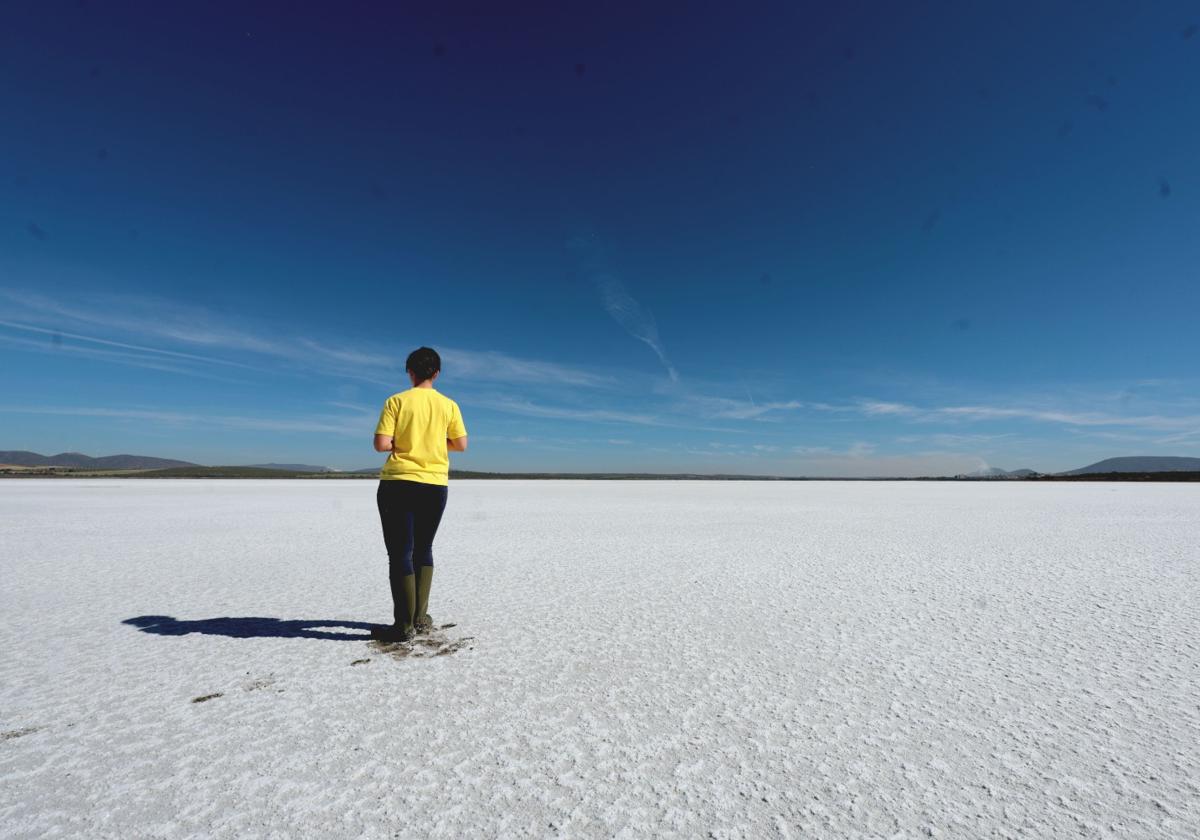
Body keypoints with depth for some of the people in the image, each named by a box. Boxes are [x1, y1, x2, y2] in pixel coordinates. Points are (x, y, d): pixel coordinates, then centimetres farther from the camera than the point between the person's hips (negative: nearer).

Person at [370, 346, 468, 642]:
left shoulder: (396, 401, -5)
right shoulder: (449, 405, 2)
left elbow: (381, 444, -12)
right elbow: (461, 445, 4)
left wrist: (399, 444, 8)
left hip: (398, 484, -3)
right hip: (435, 486, 3)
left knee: (401, 553, 2)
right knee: (423, 550, 16)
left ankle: (405, 625, 4)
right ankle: (420, 618, 18)